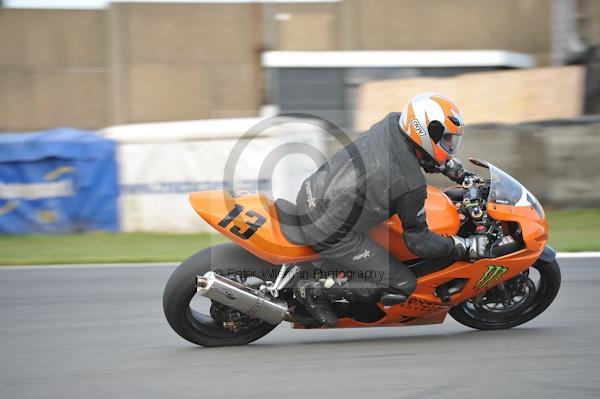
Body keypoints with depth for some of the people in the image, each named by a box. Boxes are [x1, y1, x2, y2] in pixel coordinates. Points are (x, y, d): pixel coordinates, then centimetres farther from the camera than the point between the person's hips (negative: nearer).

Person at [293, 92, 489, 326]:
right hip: (329, 233, -8)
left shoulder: (392, 123, -5)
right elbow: (419, 241, -11)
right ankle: (316, 290, -1)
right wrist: (467, 247, -4)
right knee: (402, 286, -2)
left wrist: (455, 170, 22)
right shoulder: (412, 186, -24)